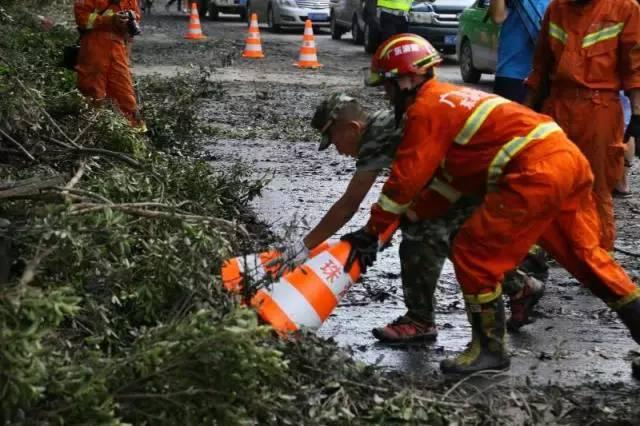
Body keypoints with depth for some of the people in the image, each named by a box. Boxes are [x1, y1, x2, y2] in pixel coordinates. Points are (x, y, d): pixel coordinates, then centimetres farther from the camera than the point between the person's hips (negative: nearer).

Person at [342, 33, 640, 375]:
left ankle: (489, 349, 8)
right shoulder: (449, 98, 25)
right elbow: (448, 177, 27)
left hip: (535, 175, -10)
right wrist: (408, 216, 23)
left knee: (473, 254, 0)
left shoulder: (425, 110, -3)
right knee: (586, 256, 19)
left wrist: (372, 231, 4)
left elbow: (405, 178, -5)